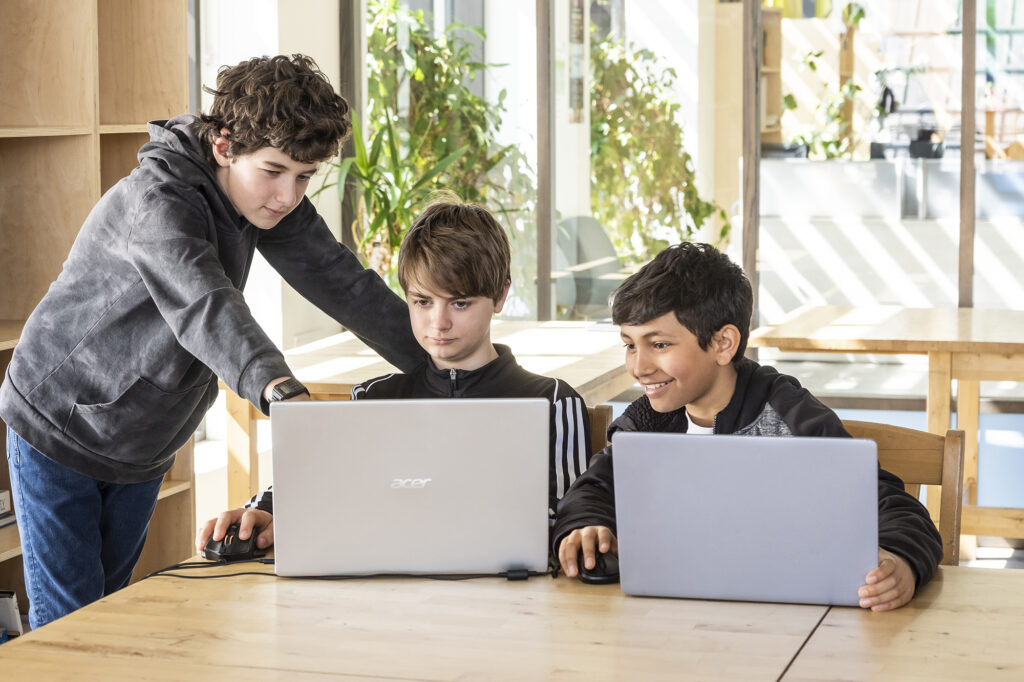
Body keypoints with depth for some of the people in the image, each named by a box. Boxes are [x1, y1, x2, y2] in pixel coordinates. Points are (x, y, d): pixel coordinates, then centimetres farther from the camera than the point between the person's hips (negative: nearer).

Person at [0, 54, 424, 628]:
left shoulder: (271, 197, -7)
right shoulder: (157, 201, -31)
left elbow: (344, 283, -6)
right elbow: (204, 305, -48)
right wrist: (277, 387, -66)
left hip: (144, 449, 7)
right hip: (59, 426, -7)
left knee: (111, 601, 13)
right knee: (68, 619, -8)